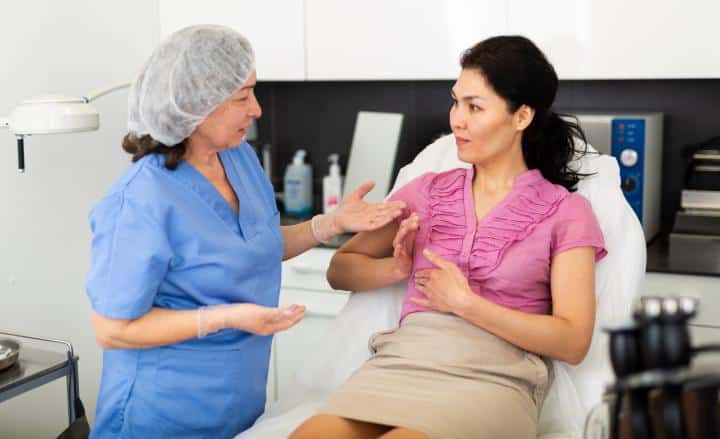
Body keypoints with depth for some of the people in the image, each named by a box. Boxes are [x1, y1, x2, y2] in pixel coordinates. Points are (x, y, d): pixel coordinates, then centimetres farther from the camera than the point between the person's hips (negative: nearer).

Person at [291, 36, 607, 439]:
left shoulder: (567, 212, 6)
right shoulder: (427, 191, 17)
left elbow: (573, 341, -3)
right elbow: (340, 270, 20)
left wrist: (464, 302, -8)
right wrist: (397, 268, 0)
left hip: (494, 378, -3)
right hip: (402, 362, 3)